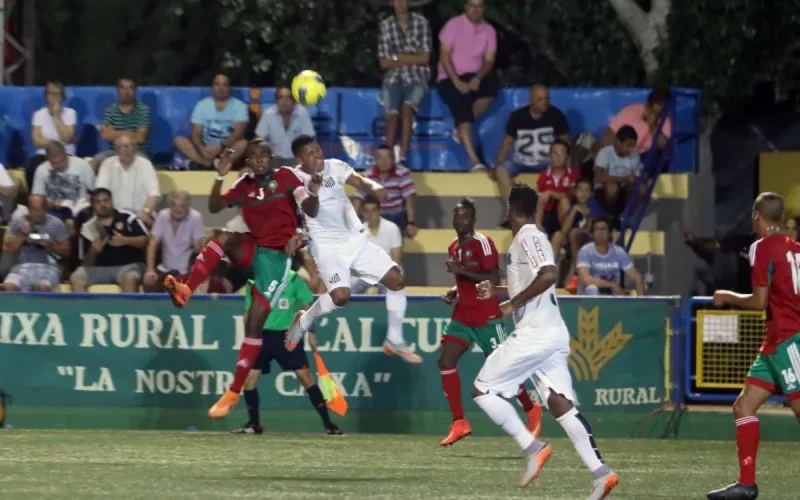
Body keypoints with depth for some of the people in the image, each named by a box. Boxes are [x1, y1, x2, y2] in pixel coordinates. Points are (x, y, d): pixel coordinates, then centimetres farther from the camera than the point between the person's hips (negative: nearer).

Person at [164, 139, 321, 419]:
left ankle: (234, 392, -9)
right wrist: (220, 178, -10)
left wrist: (313, 194, -30)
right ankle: (185, 291, -38)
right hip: (252, 249, 4)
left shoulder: (286, 177, -1)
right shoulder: (245, 185, 9)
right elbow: (214, 208, 4)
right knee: (224, 238, -31)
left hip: (277, 256, -4)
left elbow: (310, 211, -7)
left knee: (255, 319, -12)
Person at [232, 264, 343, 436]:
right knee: (249, 378, -5)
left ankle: (328, 423, -6)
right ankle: (254, 424, 13)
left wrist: (310, 332, -5)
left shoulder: (293, 279, -6)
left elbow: (307, 306, 0)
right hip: (262, 335, 2)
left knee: (305, 376, -10)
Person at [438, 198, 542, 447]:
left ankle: (532, 411, 26)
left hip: (486, 318, -7)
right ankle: (459, 423, -5)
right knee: (445, 361, -8)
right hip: (462, 316, 7)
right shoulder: (454, 247, 12)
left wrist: (462, 271, -26)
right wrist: (454, 293, 6)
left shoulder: (482, 243, -13)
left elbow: (494, 279, -21)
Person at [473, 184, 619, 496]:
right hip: (553, 335, 9)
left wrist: (513, 303, -19)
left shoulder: (528, 237, -10)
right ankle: (600, 472, -9)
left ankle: (532, 447, -8)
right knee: (560, 403, 2)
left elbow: (549, 275, -27)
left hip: (534, 334, -9)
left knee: (482, 390, -1)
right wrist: (498, 292, 31)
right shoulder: (529, 238, 19)